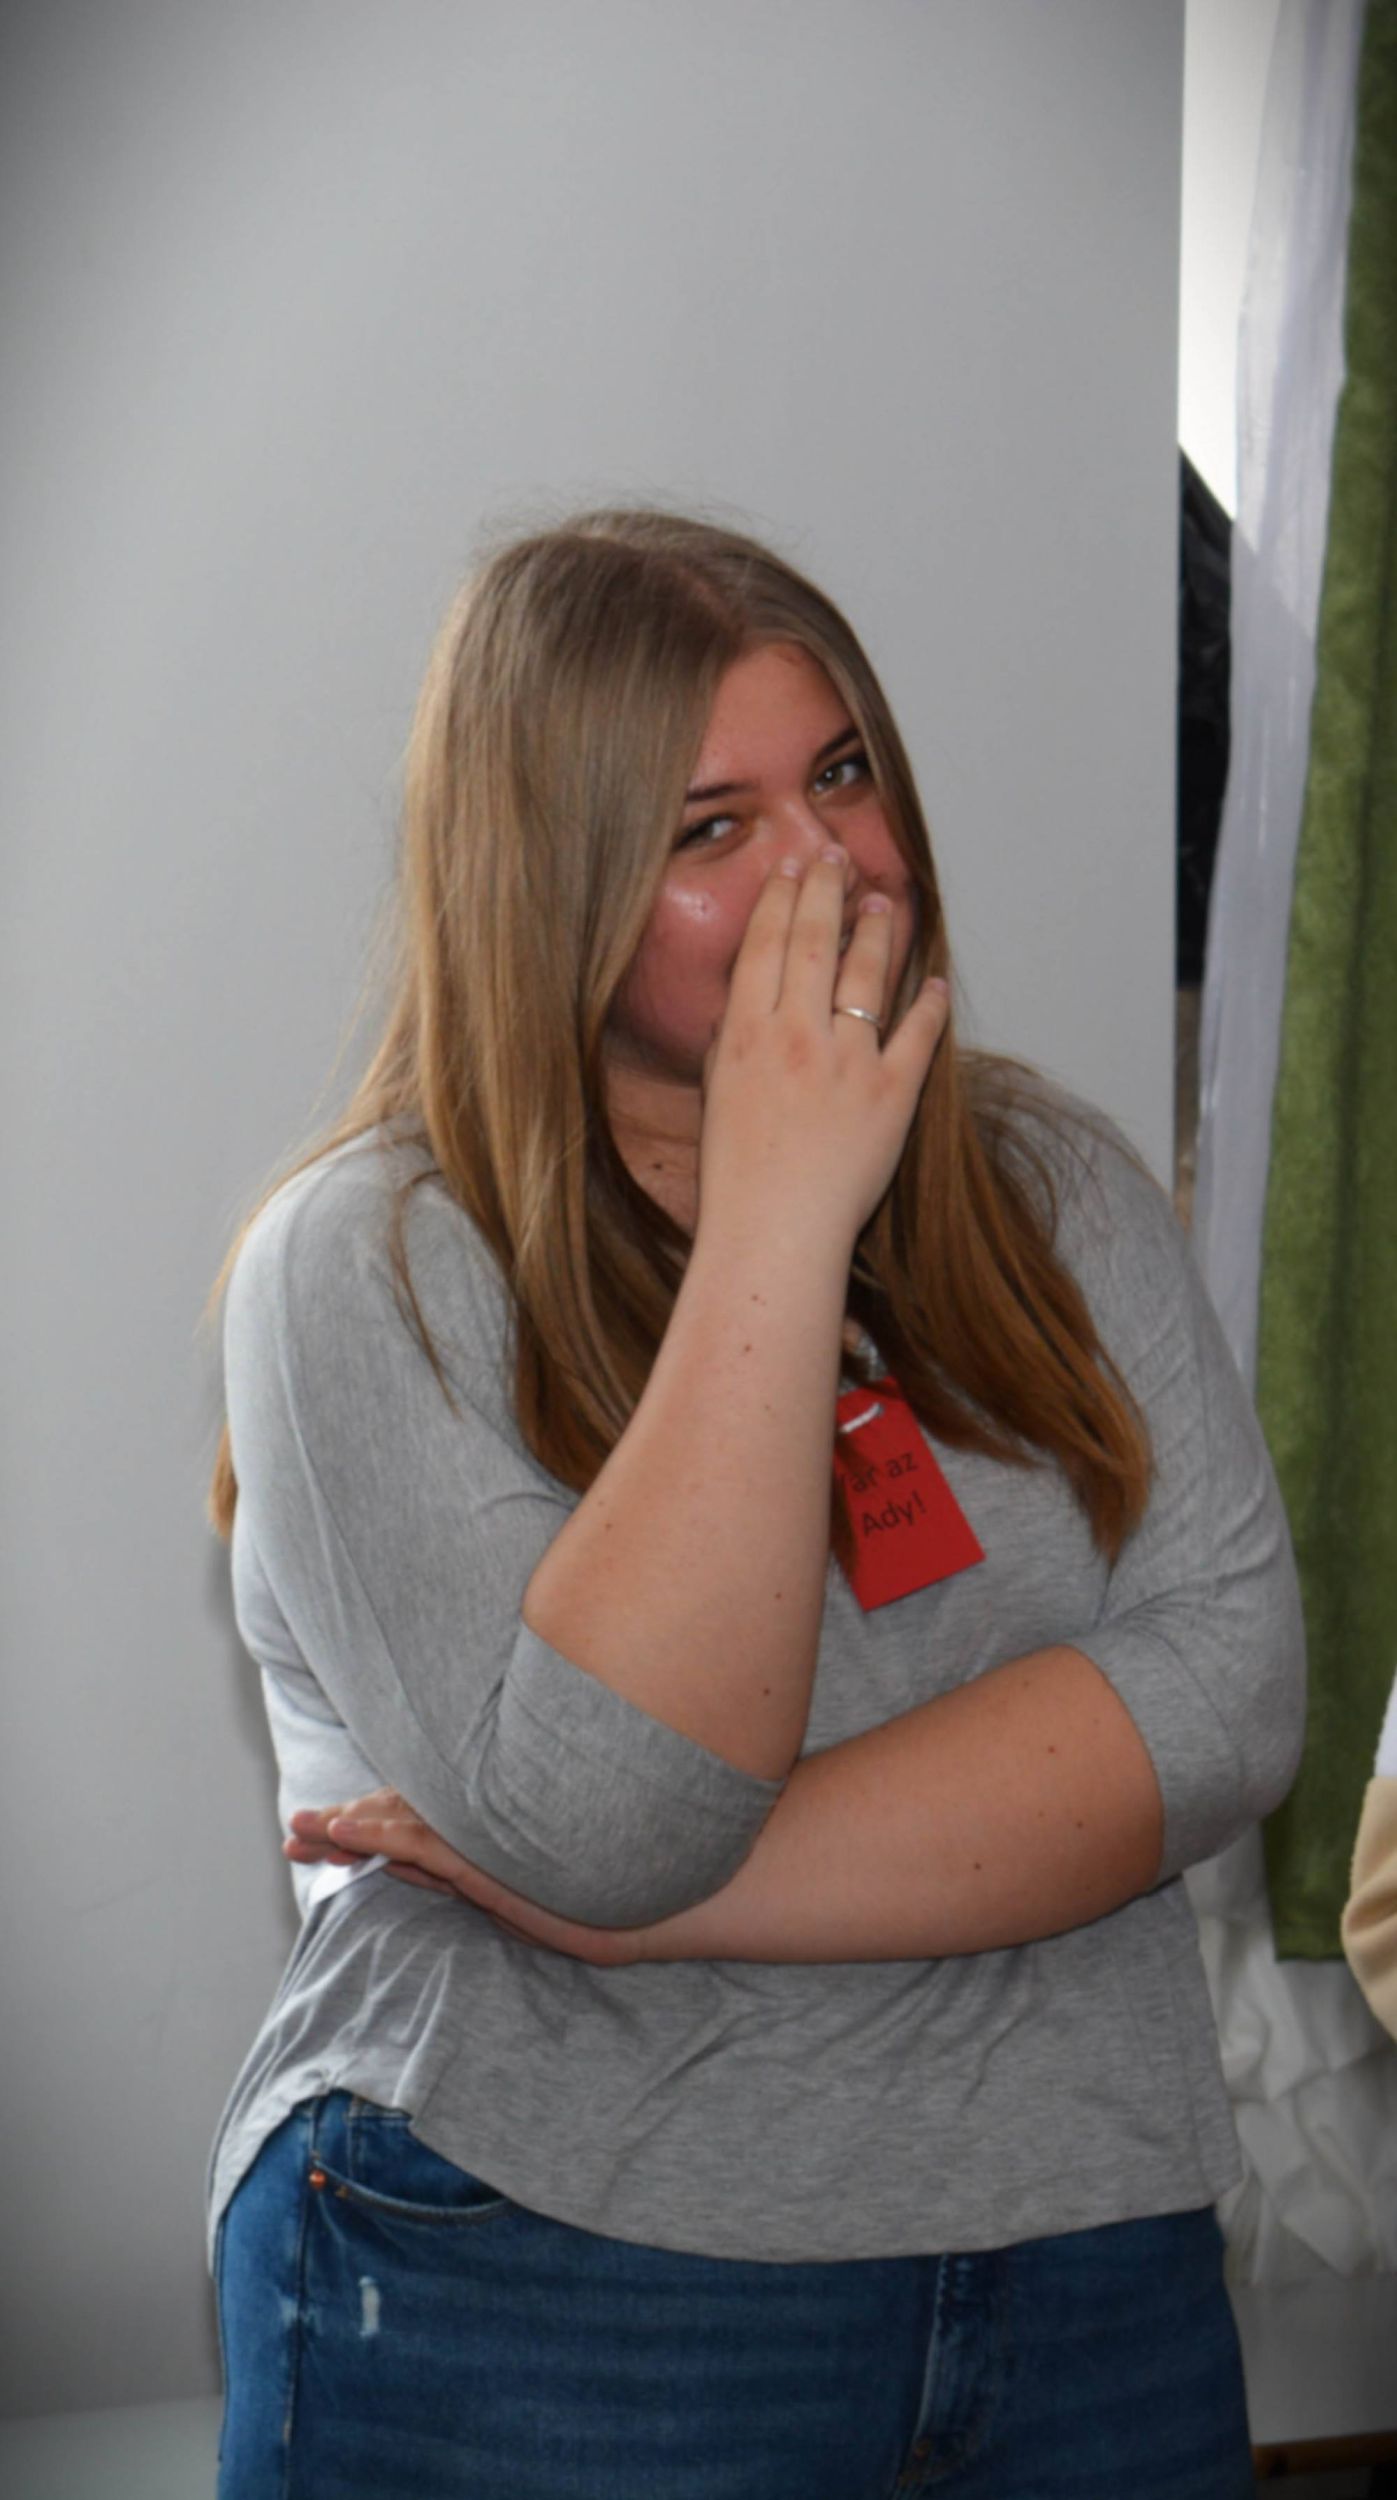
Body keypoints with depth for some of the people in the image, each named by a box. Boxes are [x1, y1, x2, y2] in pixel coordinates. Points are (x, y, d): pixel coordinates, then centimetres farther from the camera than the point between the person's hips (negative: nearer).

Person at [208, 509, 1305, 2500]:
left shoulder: (1048, 1188, 3)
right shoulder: (372, 1268, -11)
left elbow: (1227, 1691, -9)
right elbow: (596, 1820, -22)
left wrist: (674, 1893, -19)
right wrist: (782, 1217, -23)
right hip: (534, 2297, -4)